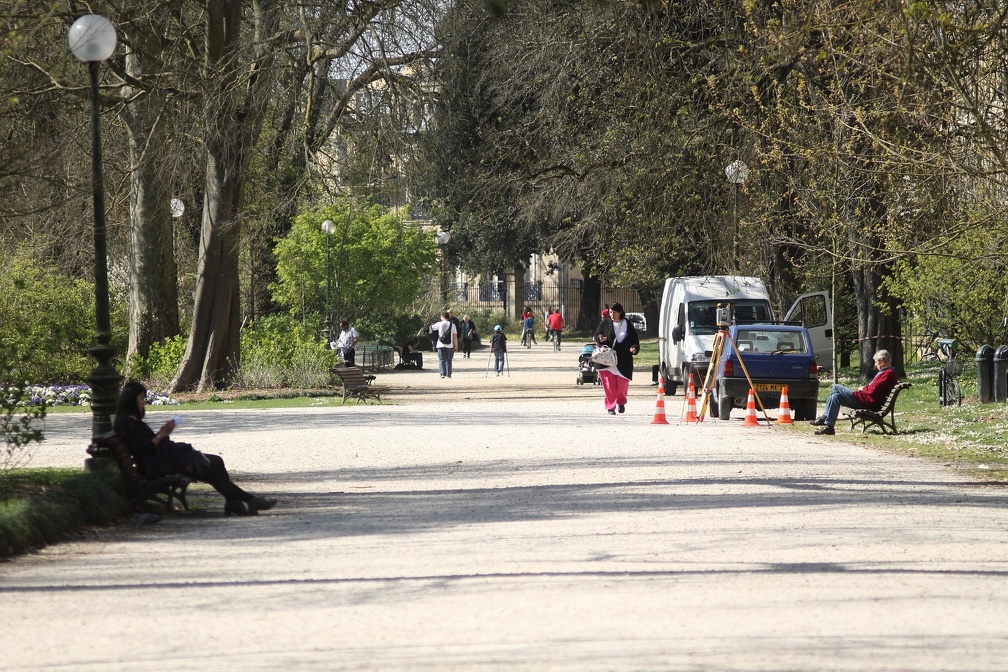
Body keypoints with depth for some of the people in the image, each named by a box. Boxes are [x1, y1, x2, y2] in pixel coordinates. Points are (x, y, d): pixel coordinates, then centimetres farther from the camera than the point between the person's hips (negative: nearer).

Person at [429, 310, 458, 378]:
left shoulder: (439, 324, -2)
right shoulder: (452, 325, 0)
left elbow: (432, 327, 16)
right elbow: (455, 337, 0)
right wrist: (456, 346, 5)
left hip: (441, 345, -2)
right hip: (450, 346, 2)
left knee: (441, 360, -1)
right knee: (448, 360, 15)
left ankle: (443, 373, -17)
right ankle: (448, 374, 19)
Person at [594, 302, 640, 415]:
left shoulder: (627, 325, 3)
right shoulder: (605, 323, 4)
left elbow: (635, 339, 7)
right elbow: (596, 335, 10)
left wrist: (634, 348, -13)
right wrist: (600, 339, -13)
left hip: (623, 360, 0)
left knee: (623, 383, 4)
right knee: (609, 384, -5)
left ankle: (621, 402, 31)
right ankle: (610, 407, 3)